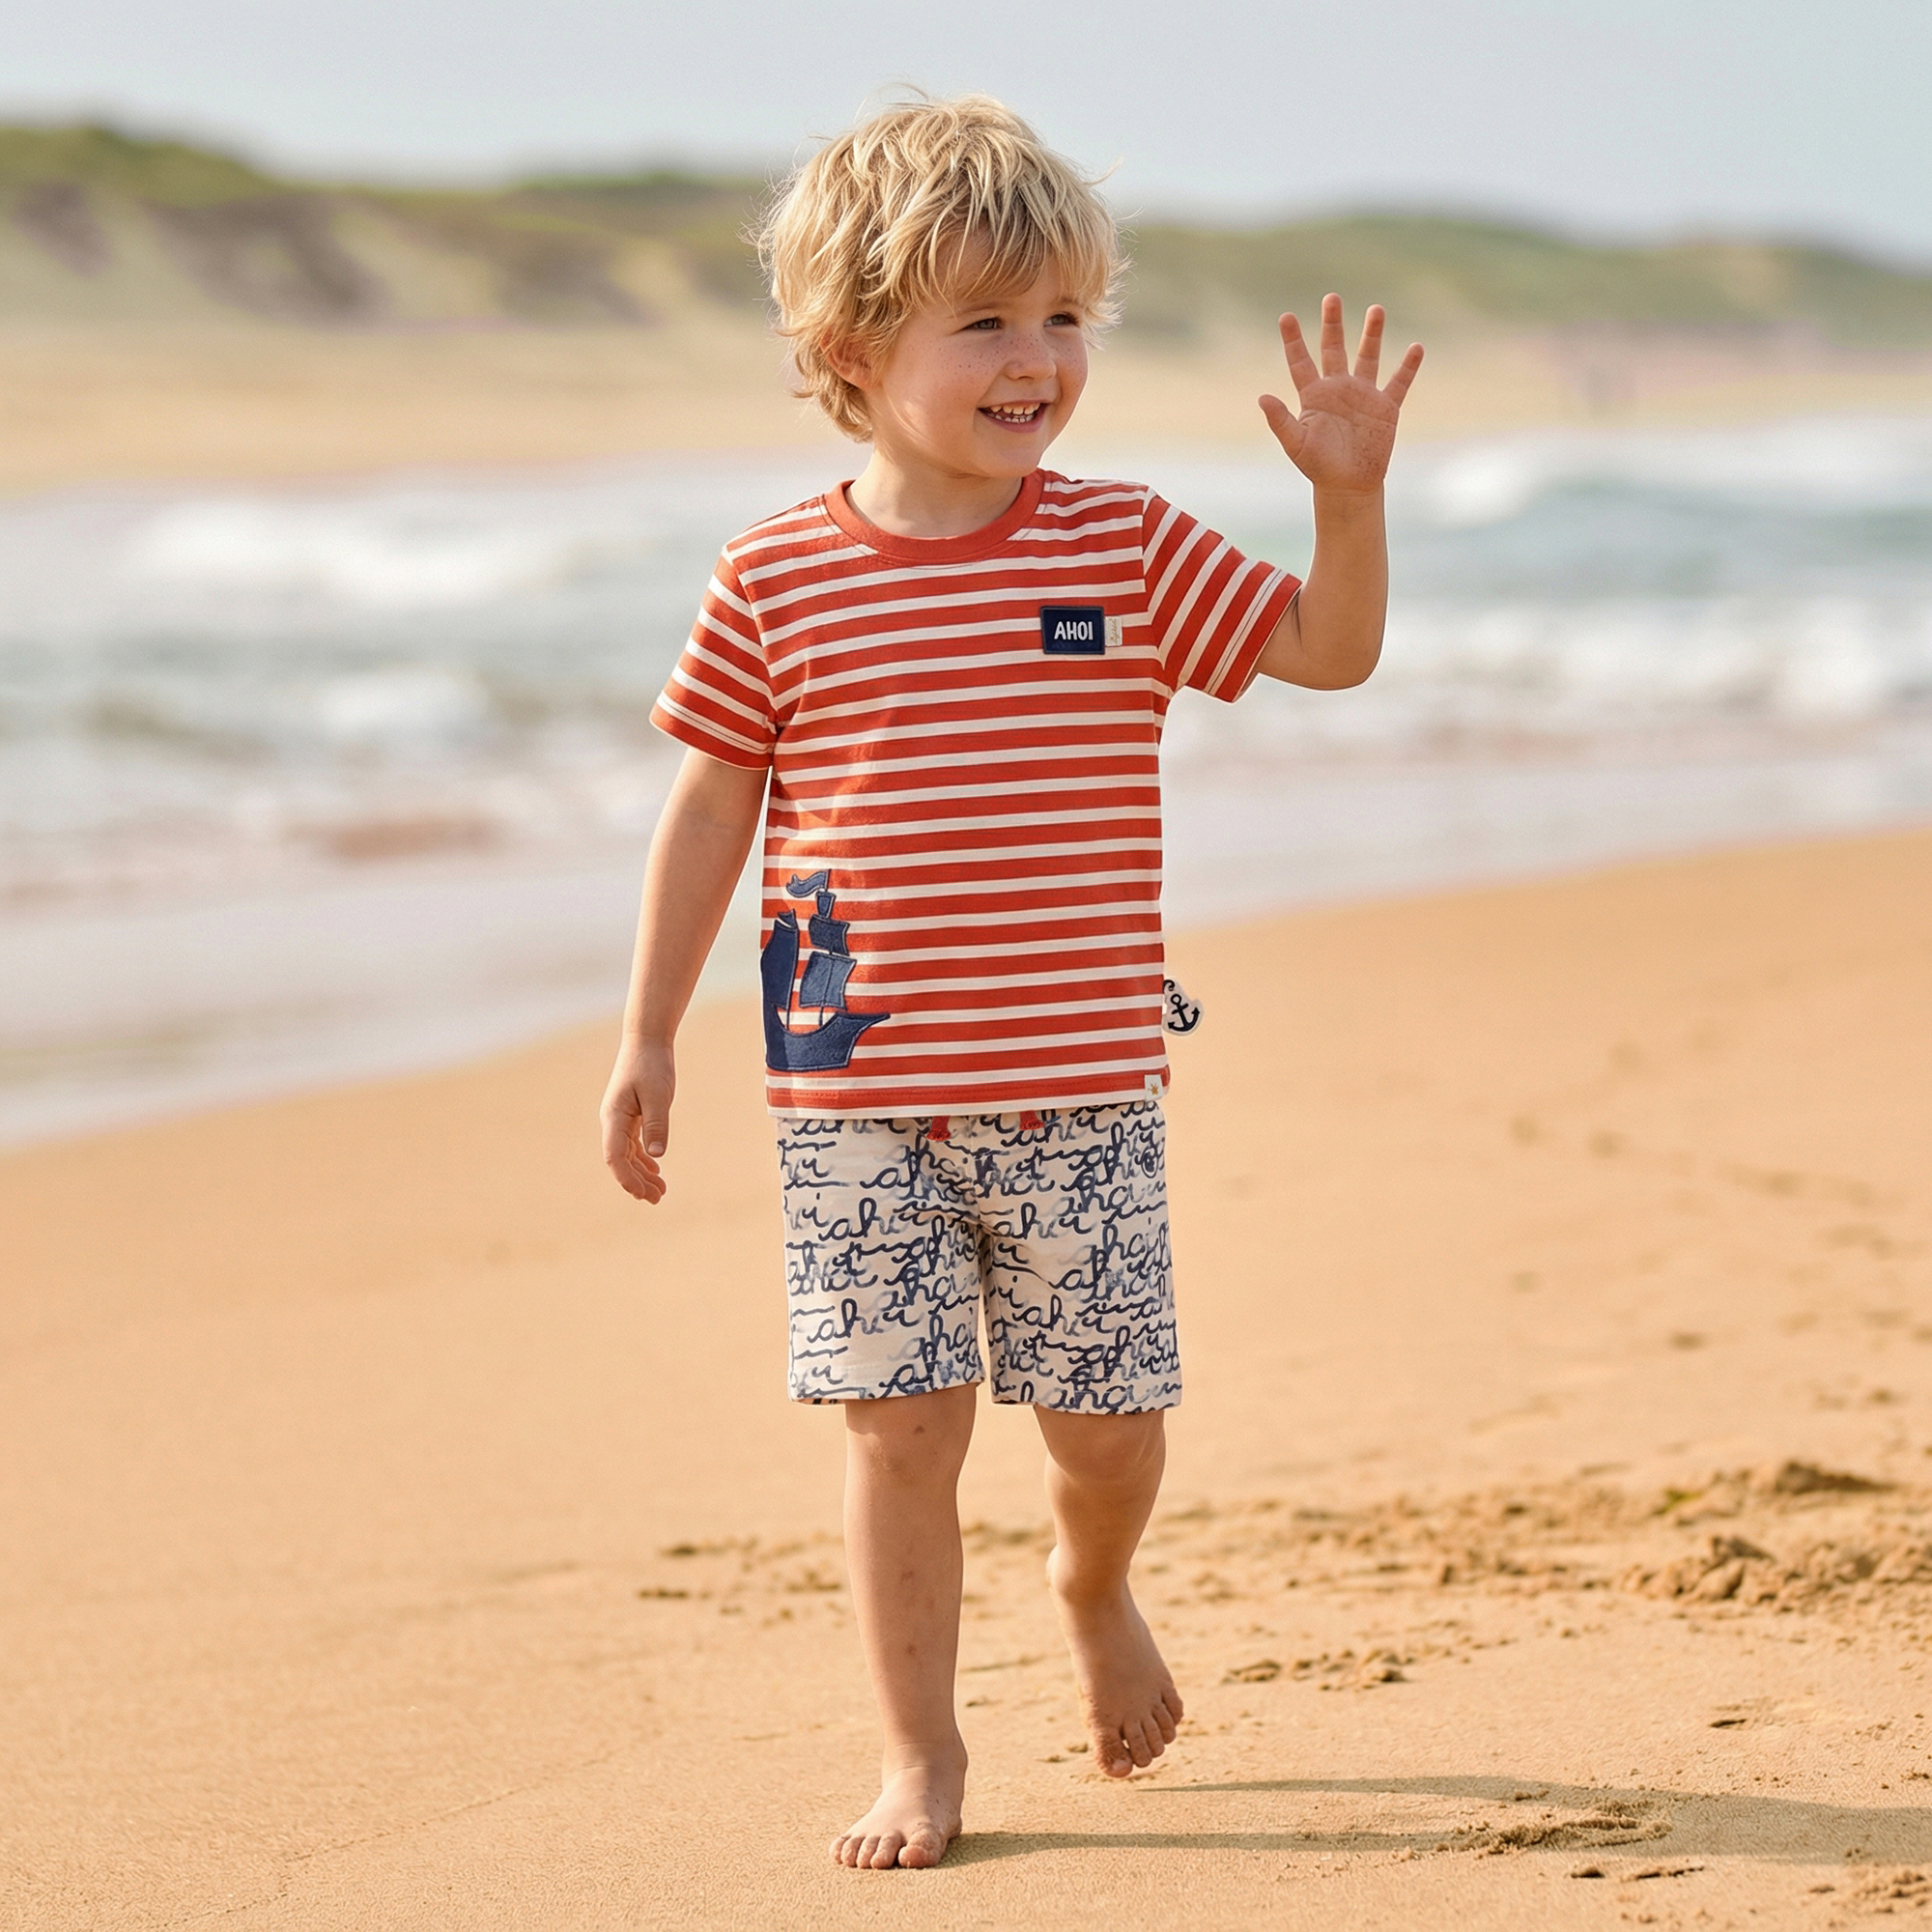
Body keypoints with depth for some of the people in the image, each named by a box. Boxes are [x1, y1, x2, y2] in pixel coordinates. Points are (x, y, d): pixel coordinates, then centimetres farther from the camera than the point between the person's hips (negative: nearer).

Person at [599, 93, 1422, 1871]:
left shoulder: (1126, 549, 1)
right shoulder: (774, 582, -1)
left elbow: (1332, 649, 3)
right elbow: (712, 809, 5)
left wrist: (1351, 493, -15)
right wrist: (650, 1039, 5)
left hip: (1083, 1091, 1)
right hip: (858, 1101, -1)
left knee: (1113, 1422, 6)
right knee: (903, 1424, -3)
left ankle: (1093, 1588, 39)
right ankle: (921, 1750, 11)